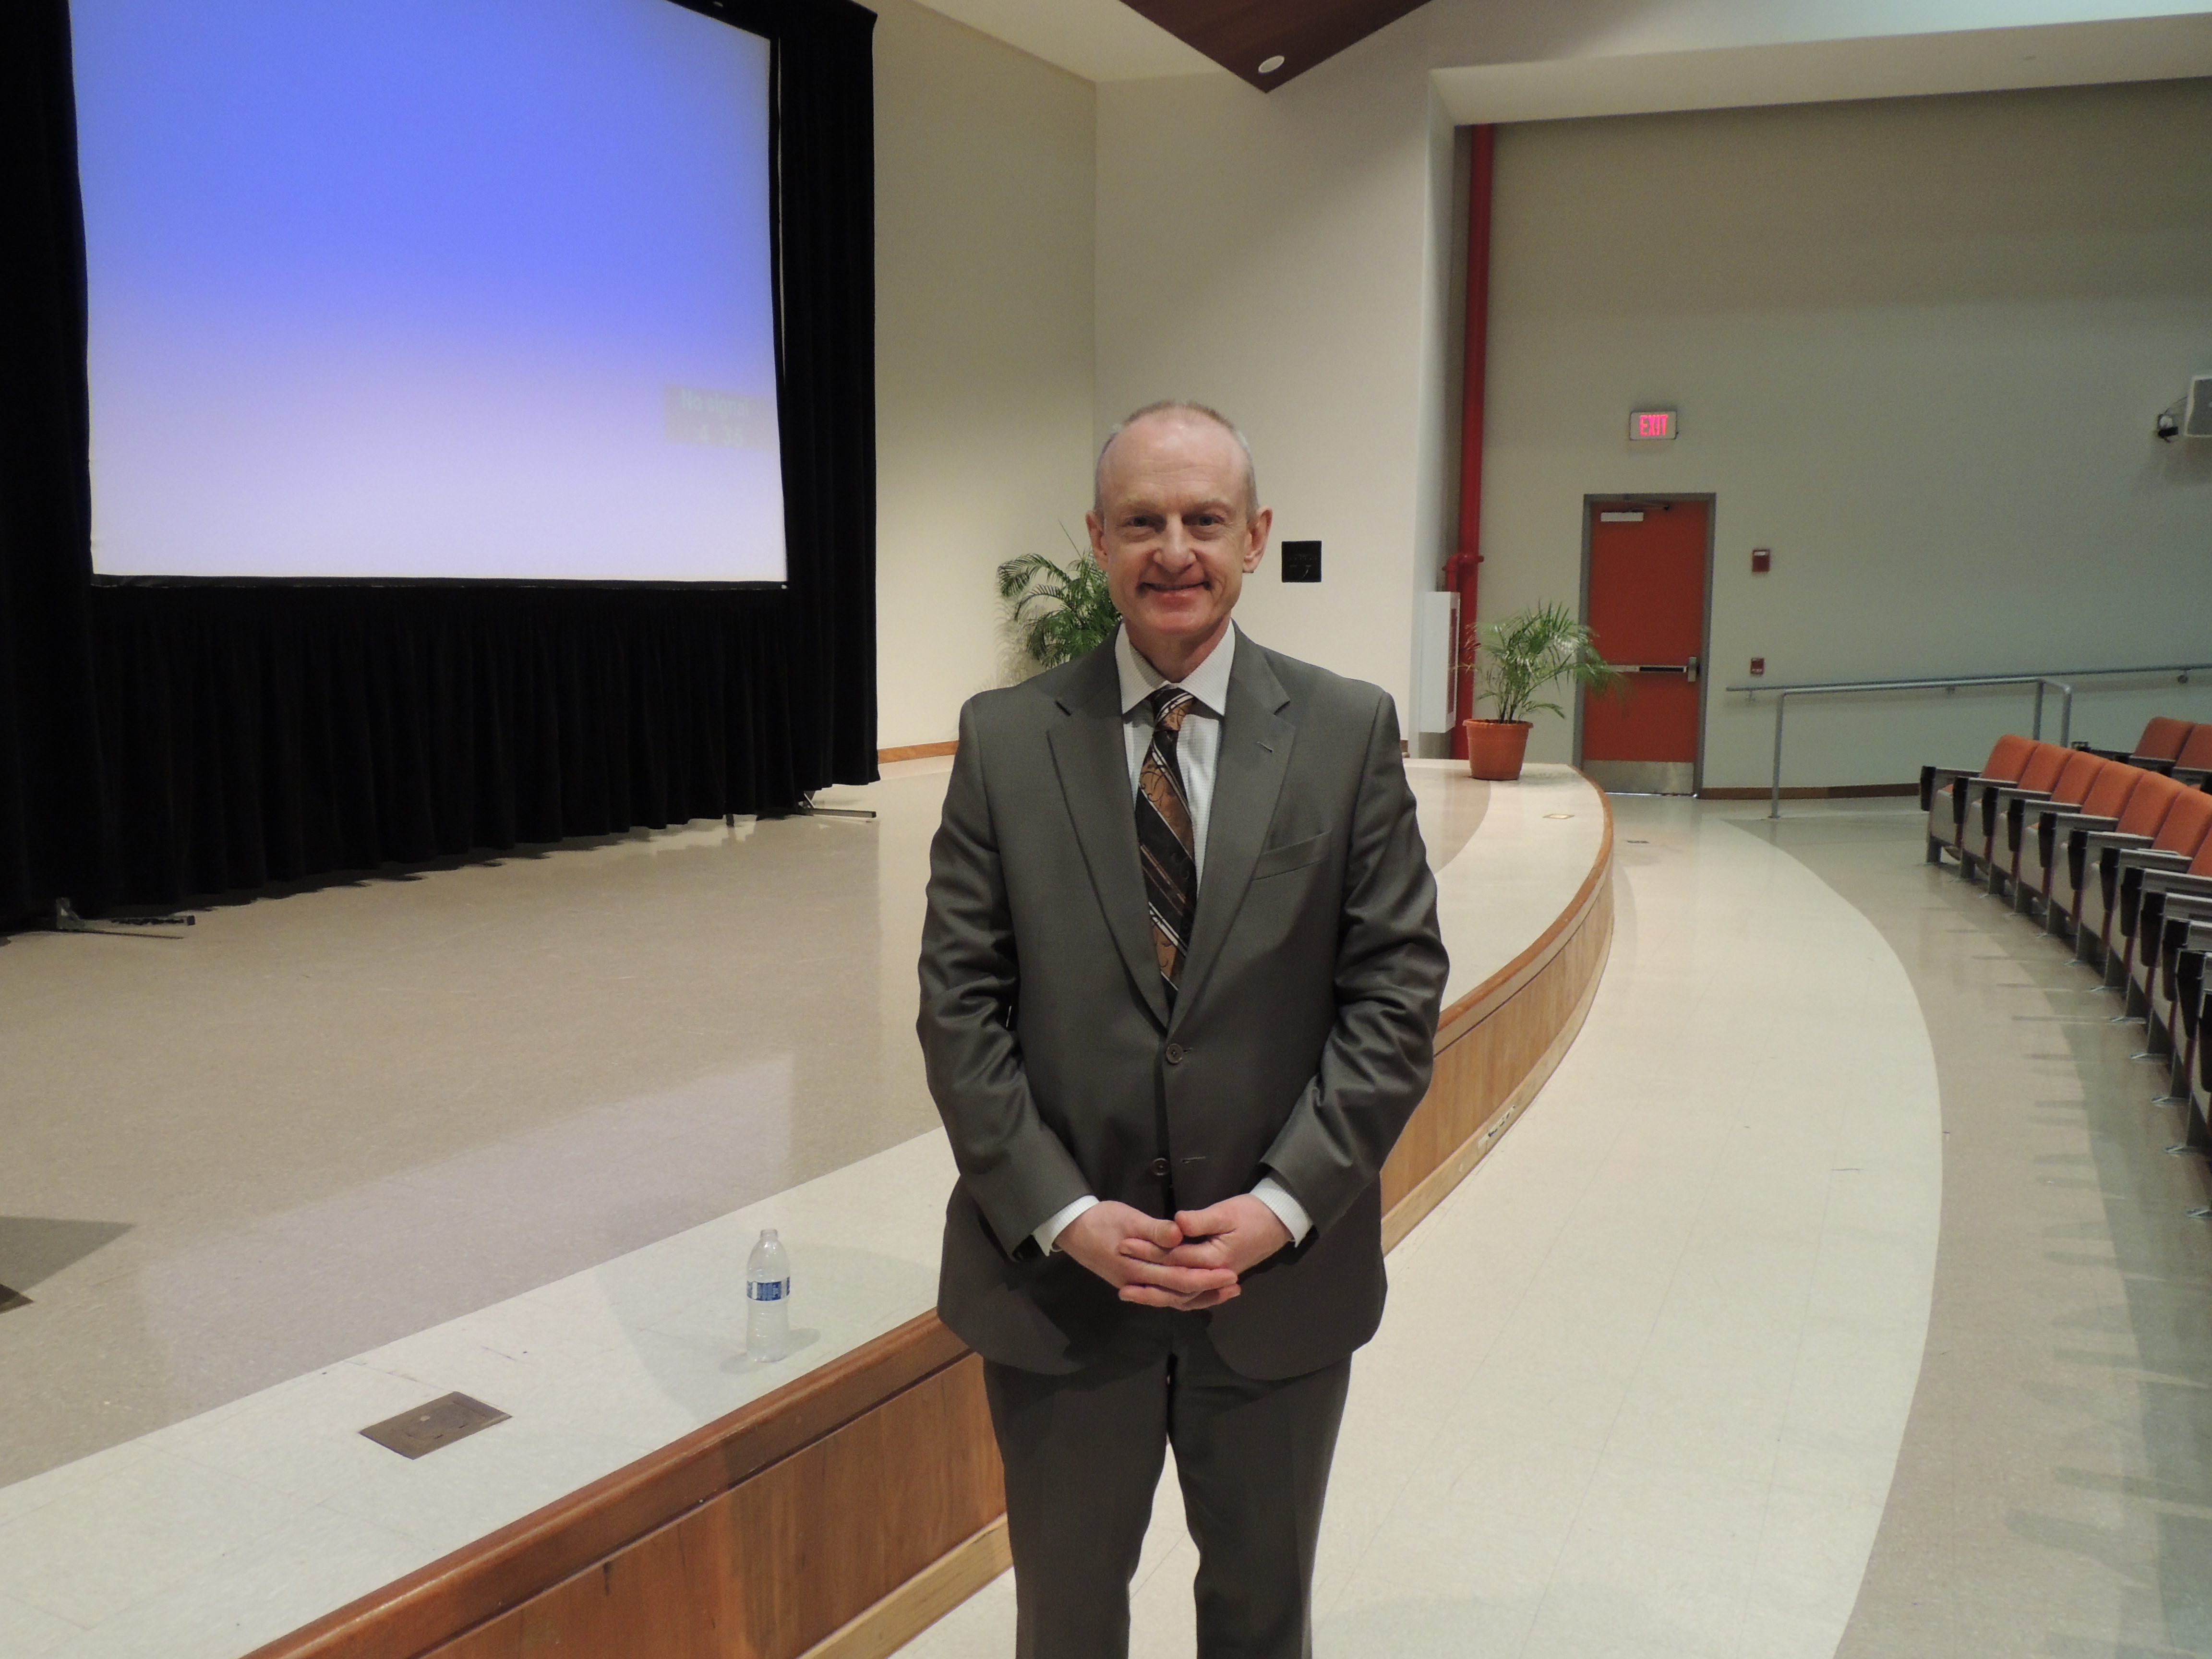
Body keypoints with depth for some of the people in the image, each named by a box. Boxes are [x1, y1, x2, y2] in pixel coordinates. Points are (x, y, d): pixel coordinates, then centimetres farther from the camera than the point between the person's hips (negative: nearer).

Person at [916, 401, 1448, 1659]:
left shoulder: (1350, 732, -3)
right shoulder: (1006, 739, -3)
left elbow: (1398, 991, -6)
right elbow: (961, 1003, -5)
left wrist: (1284, 1202, -14)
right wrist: (1062, 1213, -13)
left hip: (1282, 1272, 1)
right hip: (1058, 1273, 0)